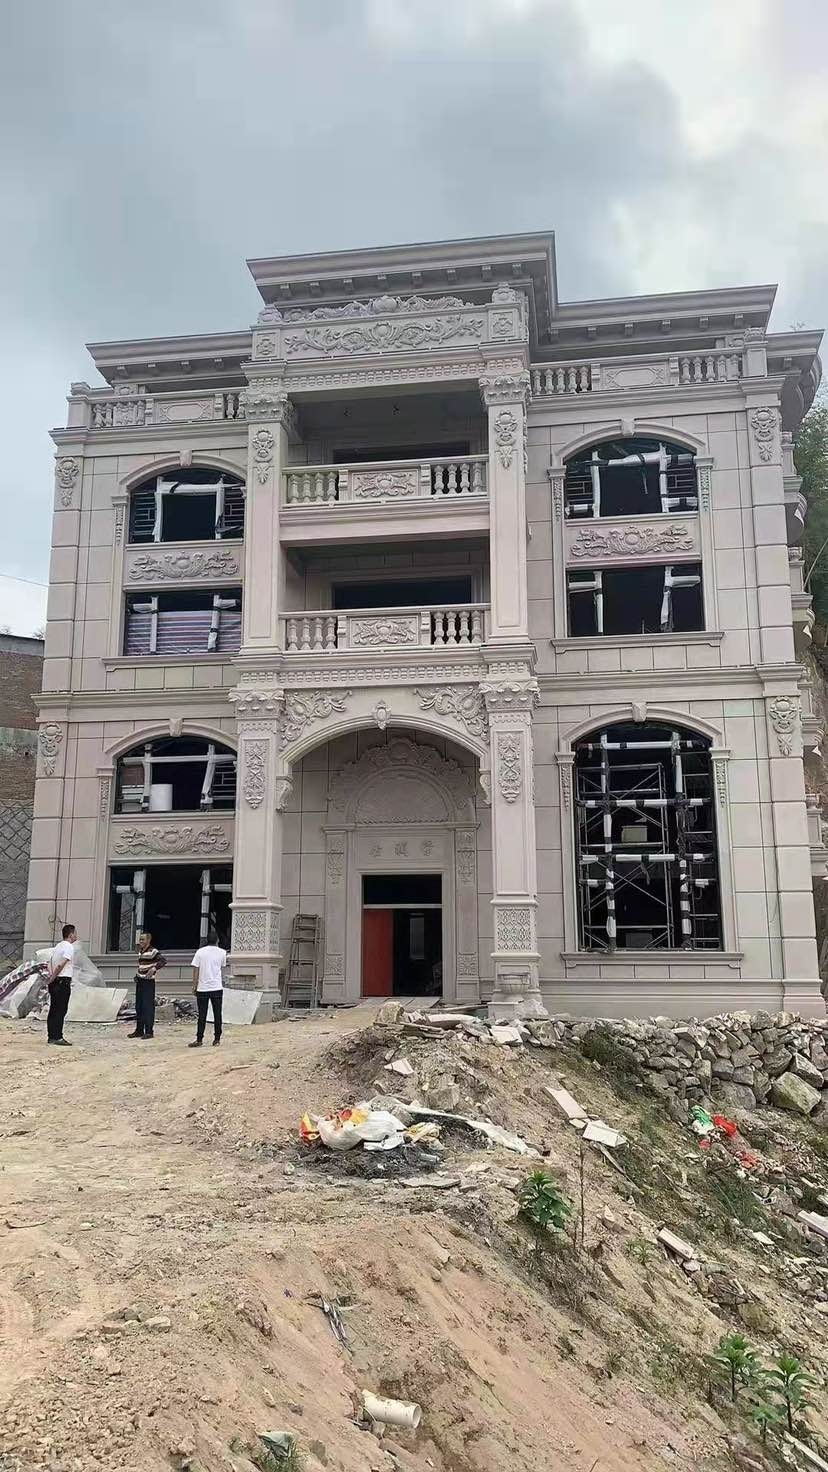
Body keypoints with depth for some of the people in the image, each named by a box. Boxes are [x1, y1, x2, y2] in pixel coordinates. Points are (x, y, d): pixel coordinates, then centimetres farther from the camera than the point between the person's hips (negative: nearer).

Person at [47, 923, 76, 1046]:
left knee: (53, 1009, 11)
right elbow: (61, 965, -19)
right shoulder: (69, 947, -11)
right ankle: (58, 1037, -7)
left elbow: (50, 962, 13)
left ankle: (51, 1036, 15)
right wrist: (52, 978, -12)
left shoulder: (57, 946, 18)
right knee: (61, 1010, -7)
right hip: (63, 981, -9)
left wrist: (51, 976, 5)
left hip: (55, 982, 9)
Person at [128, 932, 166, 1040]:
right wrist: (137, 974, 13)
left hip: (148, 982, -9)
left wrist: (154, 969, -31)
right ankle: (139, 1030, 19)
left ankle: (149, 1031, -3)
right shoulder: (140, 951, 14)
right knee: (138, 1006, 11)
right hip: (140, 981, 9)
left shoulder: (153, 951, -12)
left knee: (148, 1007, -7)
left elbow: (163, 960, -24)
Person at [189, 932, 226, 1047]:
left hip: (202, 988, 0)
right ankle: (217, 1039, 10)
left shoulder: (200, 952, -1)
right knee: (217, 1015, 7)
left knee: (202, 1016, 3)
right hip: (217, 988, 1)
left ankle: (199, 1040, 2)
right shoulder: (222, 952, 1)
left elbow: (196, 970, -3)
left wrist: (194, 986, 4)